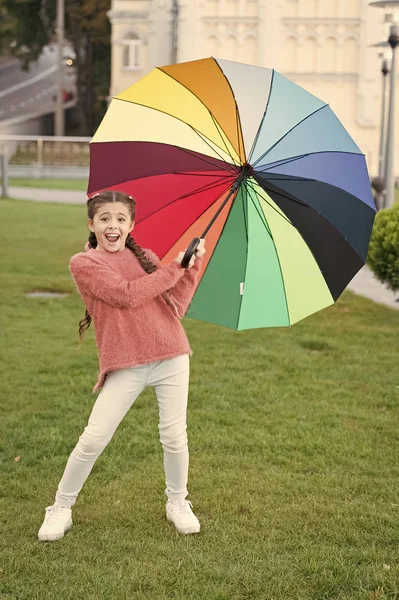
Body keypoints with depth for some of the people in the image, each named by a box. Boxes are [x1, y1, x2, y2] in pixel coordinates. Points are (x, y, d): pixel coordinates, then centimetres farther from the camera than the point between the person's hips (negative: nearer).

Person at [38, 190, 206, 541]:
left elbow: (175, 307, 7)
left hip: (171, 357, 3)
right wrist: (174, 269, -8)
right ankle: (62, 508, 15)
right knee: (93, 439, -4)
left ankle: (177, 503, 28)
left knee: (174, 436, 5)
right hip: (125, 366, -3)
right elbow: (126, 294, -15)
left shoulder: (144, 257, 13)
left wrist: (193, 267, -1)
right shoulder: (83, 263, -1)